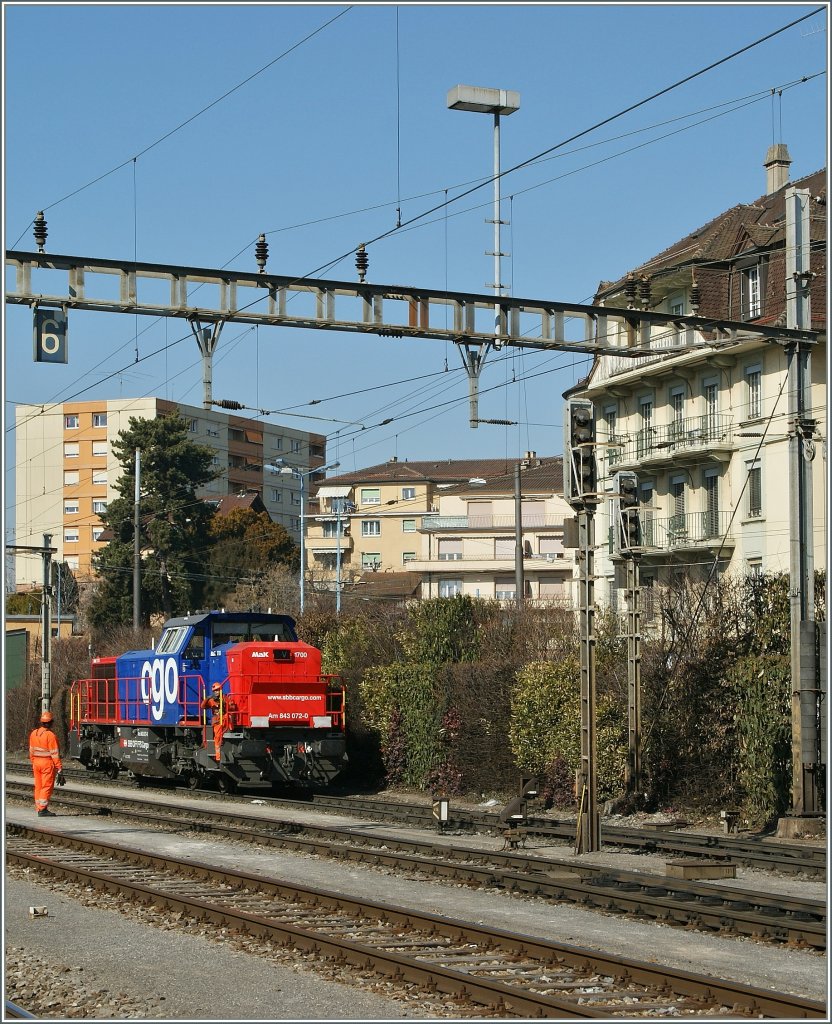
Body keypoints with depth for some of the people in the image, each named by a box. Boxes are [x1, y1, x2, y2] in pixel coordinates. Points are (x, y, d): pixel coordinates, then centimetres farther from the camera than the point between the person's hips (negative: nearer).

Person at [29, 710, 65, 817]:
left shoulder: (33, 733, 6)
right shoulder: (50, 735, -16)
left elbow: (31, 751, 12)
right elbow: (54, 754, -15)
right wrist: (59, 768, -11)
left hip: (36, 763, 7)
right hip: (48, 763, -7)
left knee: (38, 786, 11)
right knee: (47, 787, -3)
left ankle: (39, 808, 14)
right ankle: (43, 809, -5)